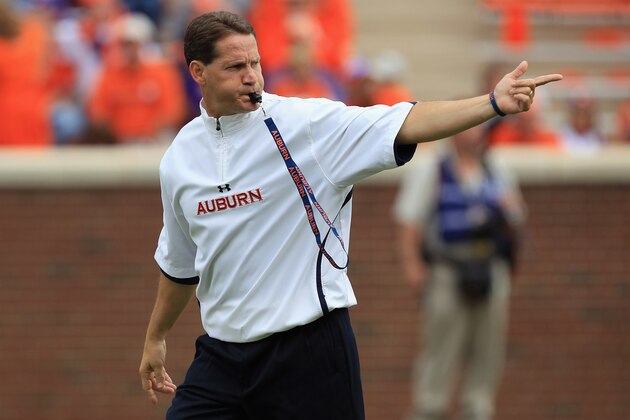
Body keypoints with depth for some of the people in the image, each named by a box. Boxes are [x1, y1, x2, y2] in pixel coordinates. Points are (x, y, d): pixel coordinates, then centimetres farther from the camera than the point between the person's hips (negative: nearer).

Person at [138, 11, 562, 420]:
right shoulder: (180, 158, 6)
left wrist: (493, 103, -36)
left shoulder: (305, 123, -8)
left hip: (308, 349, -4)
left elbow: (405, 124, -21)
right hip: (224, 355, 4)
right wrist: (156, 337, 31)